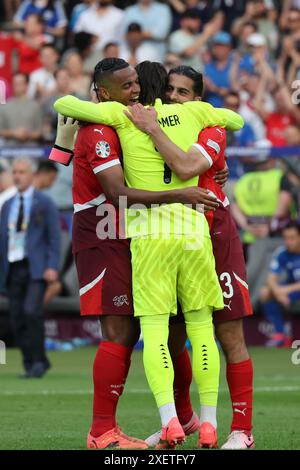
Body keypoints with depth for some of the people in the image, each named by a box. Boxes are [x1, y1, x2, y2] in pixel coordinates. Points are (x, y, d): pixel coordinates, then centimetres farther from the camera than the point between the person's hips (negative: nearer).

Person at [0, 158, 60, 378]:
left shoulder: (45, 203, 1)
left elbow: (54, 236, -4)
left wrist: (52, 267, -14)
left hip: (36, 267, -5)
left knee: (32, 311, -21)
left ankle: (38, 361, -11)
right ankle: (31, 365, 11)